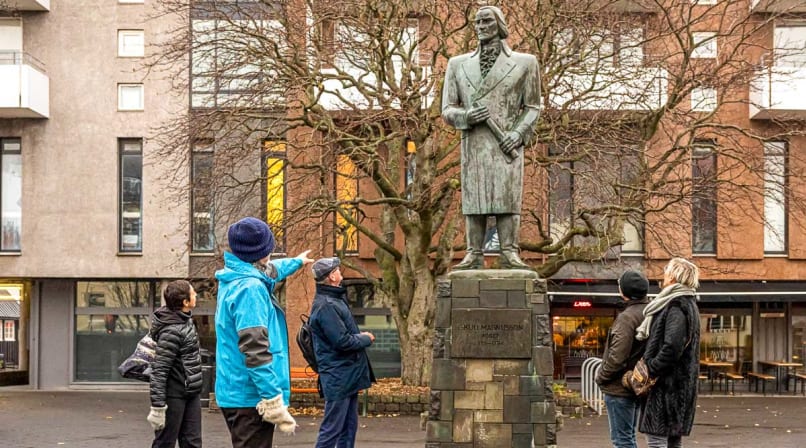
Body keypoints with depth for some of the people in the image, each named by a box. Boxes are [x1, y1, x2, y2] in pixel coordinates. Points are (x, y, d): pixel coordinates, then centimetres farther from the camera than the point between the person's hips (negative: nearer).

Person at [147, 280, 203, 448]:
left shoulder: (185, 320, 5)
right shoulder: (172, 331, -22)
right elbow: (159, 371, -22)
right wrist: (158, 407, -24)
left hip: (191, 393, 9)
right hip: (174, 395, -9)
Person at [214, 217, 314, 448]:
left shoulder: (234, 278, 11)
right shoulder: (250, 288, -19)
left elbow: (270, 271, 36)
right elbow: (255, 352, -26)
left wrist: (297, 261, 53)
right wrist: (275, 402, -27)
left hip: (236, 393, 10)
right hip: (251, 397, -10)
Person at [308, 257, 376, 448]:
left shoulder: (334, 299, 13)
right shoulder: (326, 306, -20)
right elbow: (342, 341, -23)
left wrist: (360, 336, 4)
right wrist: (366, 339, -8)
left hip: (348, 375, 10)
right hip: (338, 377, -10)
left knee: (349, 428, 15)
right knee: (332, 429, -5)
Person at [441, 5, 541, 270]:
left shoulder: (524, 62, 9)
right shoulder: (458, 64, 13)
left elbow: (532, 107, 9)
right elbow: (447, 110, 10)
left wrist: (518, 132, -8)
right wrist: (466, 116, -11)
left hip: (507, 144, -1)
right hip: (474, 143, 2)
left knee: (508, 197, -7)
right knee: (473, 198, -2)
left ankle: (509, 253, -6)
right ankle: (474, 255, -1)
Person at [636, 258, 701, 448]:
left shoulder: (676, 306, -15)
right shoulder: (687, 304, 17)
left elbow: (672, 347, -25)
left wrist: (650, 370, -17)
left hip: (667, 383, -10)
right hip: (680, 383, 10)